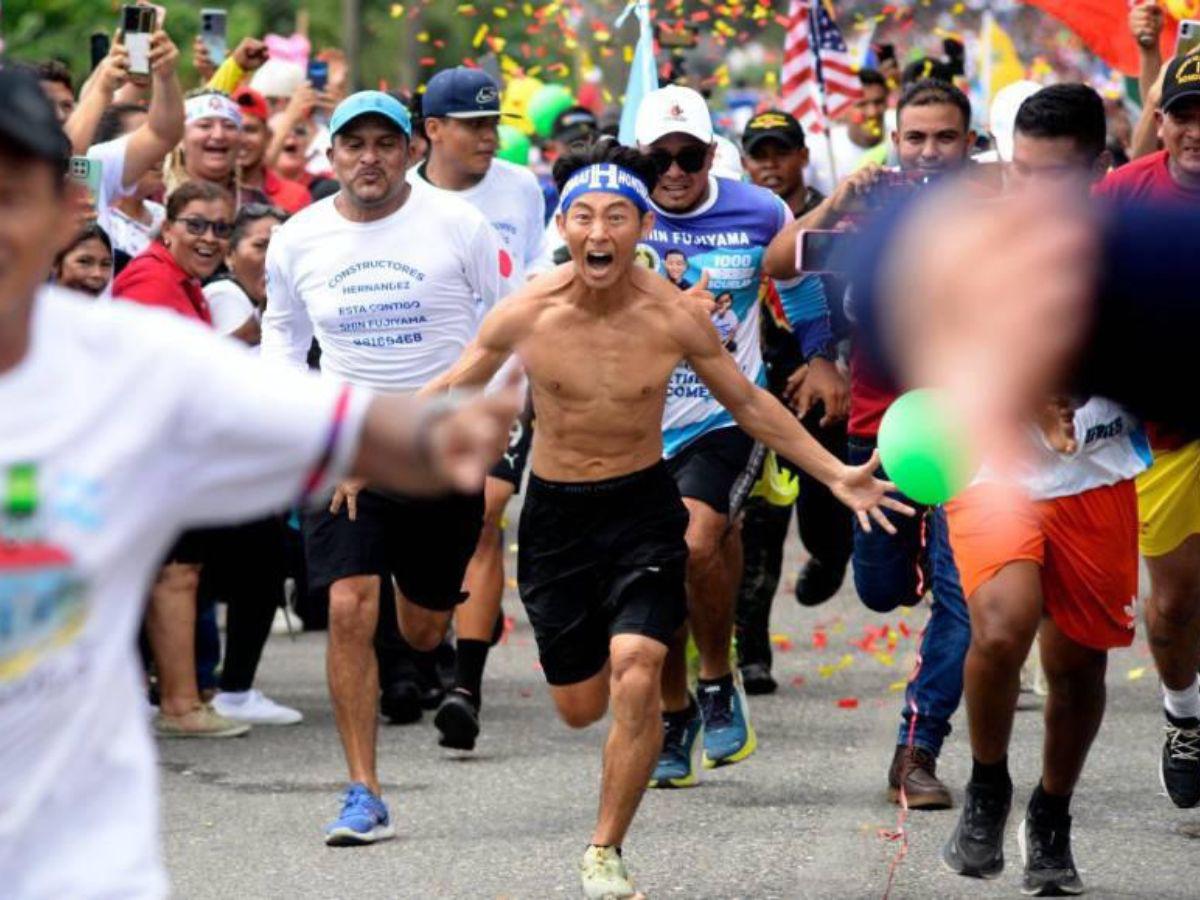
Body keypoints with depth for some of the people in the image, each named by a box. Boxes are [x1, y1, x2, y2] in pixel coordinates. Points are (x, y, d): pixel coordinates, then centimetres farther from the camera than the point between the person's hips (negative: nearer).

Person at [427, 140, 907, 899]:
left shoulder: (677, 317, -12)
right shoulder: (526, 314, -13)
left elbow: (748, 402, 4)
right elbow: (451, 391, 3)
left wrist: (834, 474, 0)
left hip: (644, 506, -1)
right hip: (556, 514, 1)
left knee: (634, 678, -21)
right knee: (580, 707, 9)